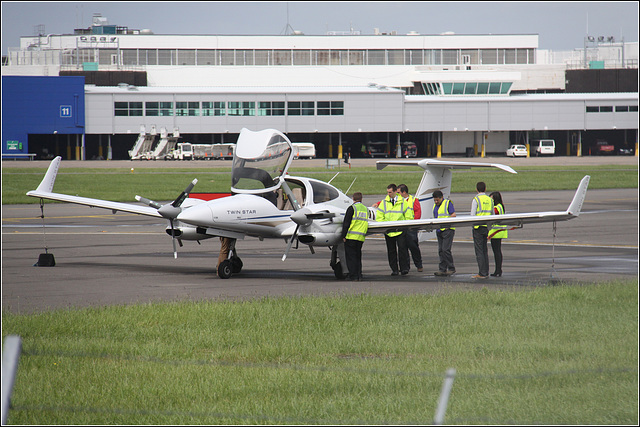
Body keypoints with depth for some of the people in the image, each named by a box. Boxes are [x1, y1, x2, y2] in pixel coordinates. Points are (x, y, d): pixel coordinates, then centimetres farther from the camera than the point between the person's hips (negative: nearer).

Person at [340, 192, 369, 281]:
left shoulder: (352, 208, -7)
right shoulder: (365, 209, 12)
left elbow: (346, 223, -10)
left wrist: (344, 236, -7)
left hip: (351, 237, -6)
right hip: (361, 238, 6)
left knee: (351, 257, -1)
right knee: (358, 256, 14)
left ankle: (353, 276, -6)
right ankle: (359, 276, 10)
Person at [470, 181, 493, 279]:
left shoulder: (476, 200, -10)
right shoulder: (489, 200, 8)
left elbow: (472, 215, -13)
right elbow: (492, 214, 13)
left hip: (478, 227, -6)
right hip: (487, 227, 6)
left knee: (479, 250, -4)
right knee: (484, 250, 14)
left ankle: (482, 273, -6)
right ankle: (486, 272, 14)